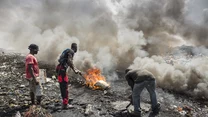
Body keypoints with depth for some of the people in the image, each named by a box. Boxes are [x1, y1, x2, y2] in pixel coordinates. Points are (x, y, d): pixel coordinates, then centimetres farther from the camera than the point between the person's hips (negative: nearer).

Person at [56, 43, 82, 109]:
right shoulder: (71, 51, -6)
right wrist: (74, 70, -18)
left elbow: (70, 63, 30)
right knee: (65, 87, -6)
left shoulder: (67, 51, 24)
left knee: (63, 87, 16)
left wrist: (77, 70, 31)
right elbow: (69, 61, -22)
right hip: (62, 69, -10)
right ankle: (65, 104, -1)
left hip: (60, 69, 10)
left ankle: (64, 102, 25)